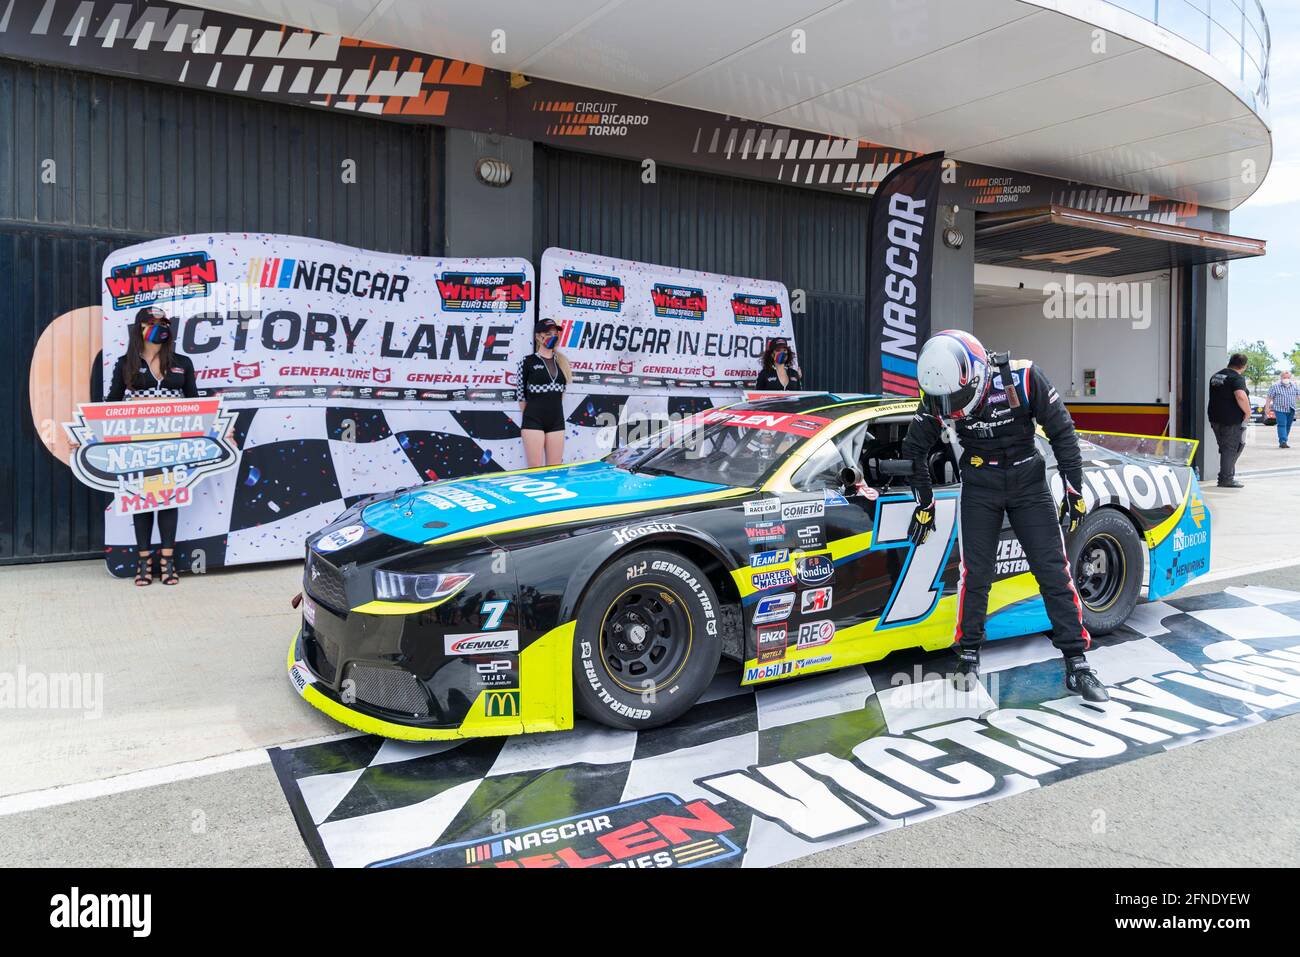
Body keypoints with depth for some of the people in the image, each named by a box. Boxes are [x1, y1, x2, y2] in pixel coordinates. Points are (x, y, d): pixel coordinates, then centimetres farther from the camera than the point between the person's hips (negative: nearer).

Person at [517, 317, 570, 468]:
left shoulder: (562, 361, 11)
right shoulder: (528, 361, -2)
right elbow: (521, 393, 3)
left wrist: (554, 410, 13)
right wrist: (530, 416, 7)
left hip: (557, 421, 4)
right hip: (534, 422, -4)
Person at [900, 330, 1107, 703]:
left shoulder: (1023, 378, -21)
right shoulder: (939, 395, -14)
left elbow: (1062, 432, -9)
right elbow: (914, 448, 1)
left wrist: (1074, 491, -7)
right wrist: (925, 503, 7)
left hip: (1028, 481, -1)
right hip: (979, 485, 1)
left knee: (1054, 571, -2)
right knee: (976, 573, -2)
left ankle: (1077, 665, 5)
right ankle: (968, 656, 13)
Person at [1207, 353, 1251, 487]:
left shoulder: (1215, 376, 13)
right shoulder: (1237, 378, -14)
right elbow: (1241, 396, -31)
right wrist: (1248, 412, -18)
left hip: (1215, 419, 8)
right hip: (1232, 420, -8)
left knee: (1225, 448, 16)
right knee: (1230, 449, -1)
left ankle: (1225, 477, 22)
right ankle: (1226, 479, 0)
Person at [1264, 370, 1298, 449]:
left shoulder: (1294, 385, 9)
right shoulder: (1276, 386, -3)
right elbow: (1269, 398, -3)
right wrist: (1267, 408, -8)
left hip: (1291, 410, 5)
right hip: (1280, 409, -5)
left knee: (1288, 426, 7)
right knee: (1282, 425, -14)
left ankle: (1283, 442, 15)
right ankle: (1282, 442, -19)